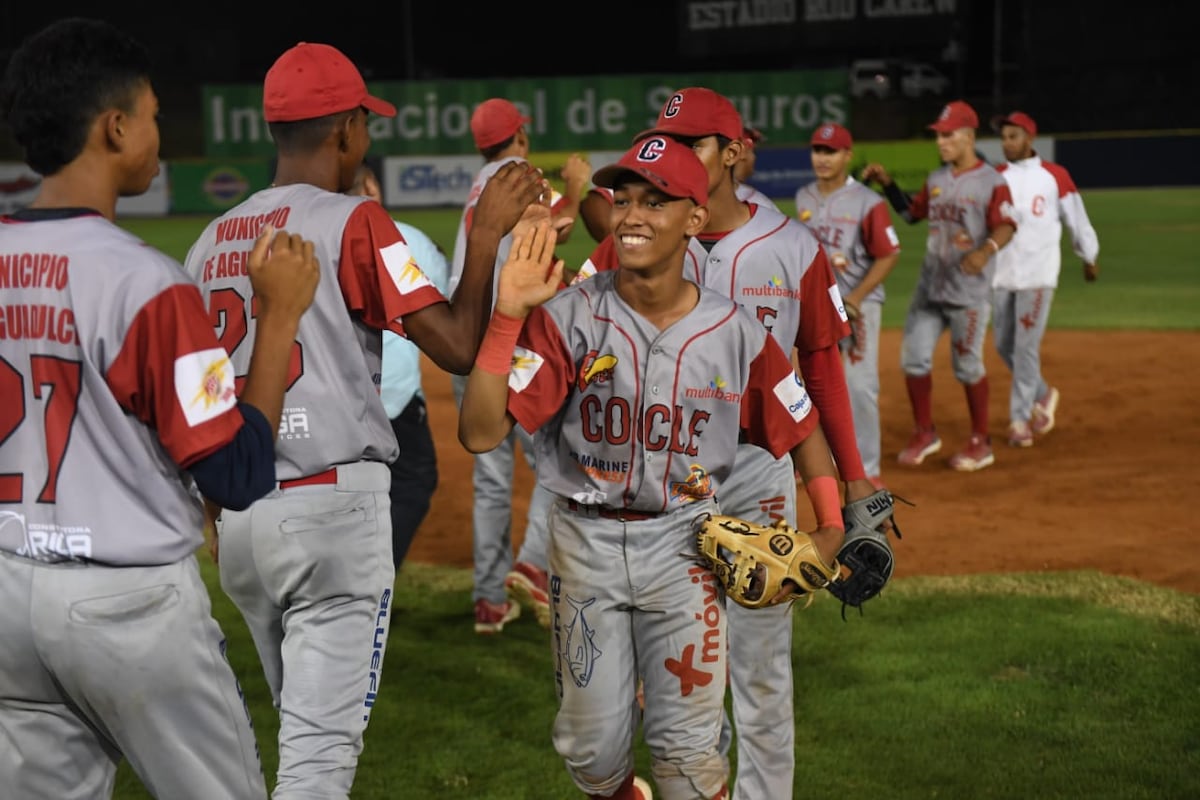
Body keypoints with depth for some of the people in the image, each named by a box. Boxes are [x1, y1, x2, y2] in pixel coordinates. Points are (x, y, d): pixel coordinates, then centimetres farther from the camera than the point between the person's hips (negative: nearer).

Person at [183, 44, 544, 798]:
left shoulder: (211, 242, 12)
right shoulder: (354, 222, -7)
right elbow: (459, 346, -13)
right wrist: (488, 232, -2)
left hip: (236, 515, 7)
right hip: (333, 503, -7)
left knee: (304, 722, 21)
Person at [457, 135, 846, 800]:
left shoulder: (734, 331, -6)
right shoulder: (568, 317, -12)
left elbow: (801, 426, 8)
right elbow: (479, 432, -20)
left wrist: (831, 530, -3)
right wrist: (507, 315, -28)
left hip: (683, 543, 0)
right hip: (586, 541, 0)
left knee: (687, 747, -2)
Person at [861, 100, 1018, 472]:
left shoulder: (991, 181, -10)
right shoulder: (936, 180, 11)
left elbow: (1005, 226, -18)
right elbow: (912, 213, 23)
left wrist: (985, 251, -37)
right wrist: (888, 185, 11)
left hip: (969, 291, -7)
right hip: (929, 286, 7)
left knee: (966, 364, 0)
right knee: (914, 357, 5)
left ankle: (980, 442, 14)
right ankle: (924, 434, 20)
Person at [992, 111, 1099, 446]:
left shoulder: (1054, 176, -2)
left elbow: (1077, 219, 6)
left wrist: (1089, 257, 13)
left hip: (1037, 273, -4)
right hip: (1000, 273, 4)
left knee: (1026, 346, -7)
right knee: (1004, 345, 9)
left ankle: (1020, 419, 0)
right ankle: (1042, 395, 31)